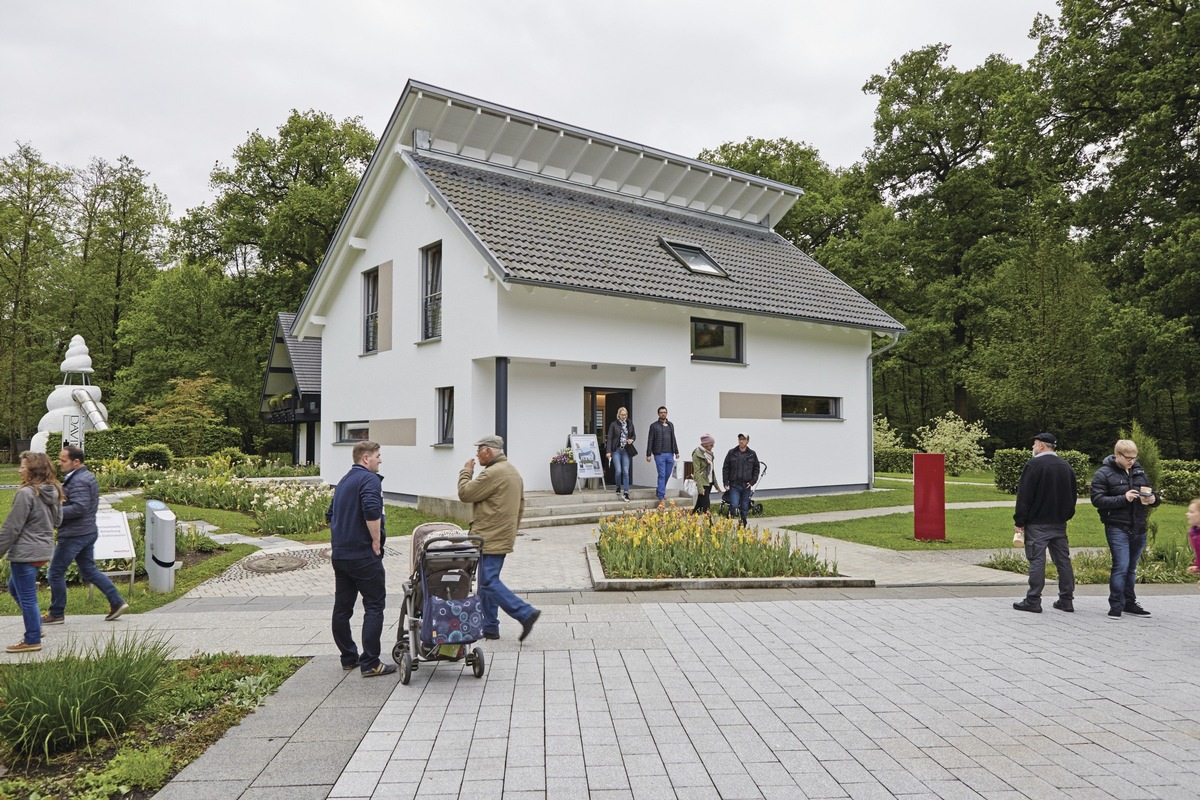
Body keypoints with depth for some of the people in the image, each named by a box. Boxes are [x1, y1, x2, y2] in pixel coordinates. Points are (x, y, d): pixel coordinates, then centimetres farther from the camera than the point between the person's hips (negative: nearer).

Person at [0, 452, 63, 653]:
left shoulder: (26, 494, -19)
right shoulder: (54, 492, 5)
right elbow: (57, 519, 16)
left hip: (25, 553, -9)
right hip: (43, 549, 9)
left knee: (26, 597, 3)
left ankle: (32, 641, 13)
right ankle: (35, 626, 31)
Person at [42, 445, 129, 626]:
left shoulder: (79, 481, -19)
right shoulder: (87, 476, 12)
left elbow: (79, 508, -28)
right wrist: (58, 508, 12)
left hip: (74, 535, -10)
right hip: (88, 531, 10)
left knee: (55, 573, 4)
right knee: (89, 570, 15)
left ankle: (56, 614, 15)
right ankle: (117, 602, 12)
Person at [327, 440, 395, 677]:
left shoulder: (344, 481, 17)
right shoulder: (369, 479, -12)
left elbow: (331, 514, 26)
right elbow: (372, 511, -28)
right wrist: (376, 541, -17)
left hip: (339, 554, 9)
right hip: (364, 555, -9)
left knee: (342, 608, 12)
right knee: (374, 606, -3)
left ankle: (349, 658, 22)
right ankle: (370, 663, -3)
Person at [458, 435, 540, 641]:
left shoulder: (493, 473, -18)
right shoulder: (512, 471, 16)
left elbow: (465, 494, -14)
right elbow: (521, 506, 21)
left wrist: (466, 471, 2)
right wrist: (511, 529, 25)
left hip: (490, 538, -10)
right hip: (503, 537, 10)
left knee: (489, 582, -8)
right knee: (487, 582, 15)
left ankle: (525, 613, -12)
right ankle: (489, 628, 19)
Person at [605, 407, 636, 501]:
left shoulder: (630, 424, 6)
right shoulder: (614, 424, -3)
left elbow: (633, 435, 19)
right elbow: (609, 438, -3)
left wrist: (632, 439, -4)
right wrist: (609, 451, -10)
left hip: (626, 451, 2)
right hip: (616, 450, -2)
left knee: (626, 472, -2)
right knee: (618, 471, -9)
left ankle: (626, 492, 2)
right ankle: (618, 487, 18)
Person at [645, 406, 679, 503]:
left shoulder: (671, 425, 15)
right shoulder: (654, 425, -1)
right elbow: (650, 440, -2)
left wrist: (676, 451, 16)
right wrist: (648, 454, -7)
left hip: (670, 454, 5)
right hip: (659, 454, -5)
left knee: (667, 475, 8)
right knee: (662, 475, -7)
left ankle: (659, 491, 28)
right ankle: (661, 497, -3)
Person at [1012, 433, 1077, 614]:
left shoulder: (1034, 464, -12)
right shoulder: (1066, 466, 13)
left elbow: (1024, 496, -14)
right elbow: (1072, 496, 19)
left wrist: (1019, 521, -10)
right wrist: (1065, 516, 23)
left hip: (1037, 523, -7)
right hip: (1059, 523, 7)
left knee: (1037, 560, -6)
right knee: (1063, 559, 11)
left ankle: (1033, 601, -4)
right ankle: (1067, 600, 16)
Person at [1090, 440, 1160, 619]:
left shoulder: (1139, 471, 11)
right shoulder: (1103, 474, -6)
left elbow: (1152, 494, 20)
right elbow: (1097, 500, -14)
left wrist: (1154, 499, -3)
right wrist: (1123, 498, -22)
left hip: (1139, 529, 6)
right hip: (1117, 528, -6)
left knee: (1131, 568, 14)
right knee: (1121, 566, -10)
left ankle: (1130, 604, 24)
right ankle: (1116, 606, -1)